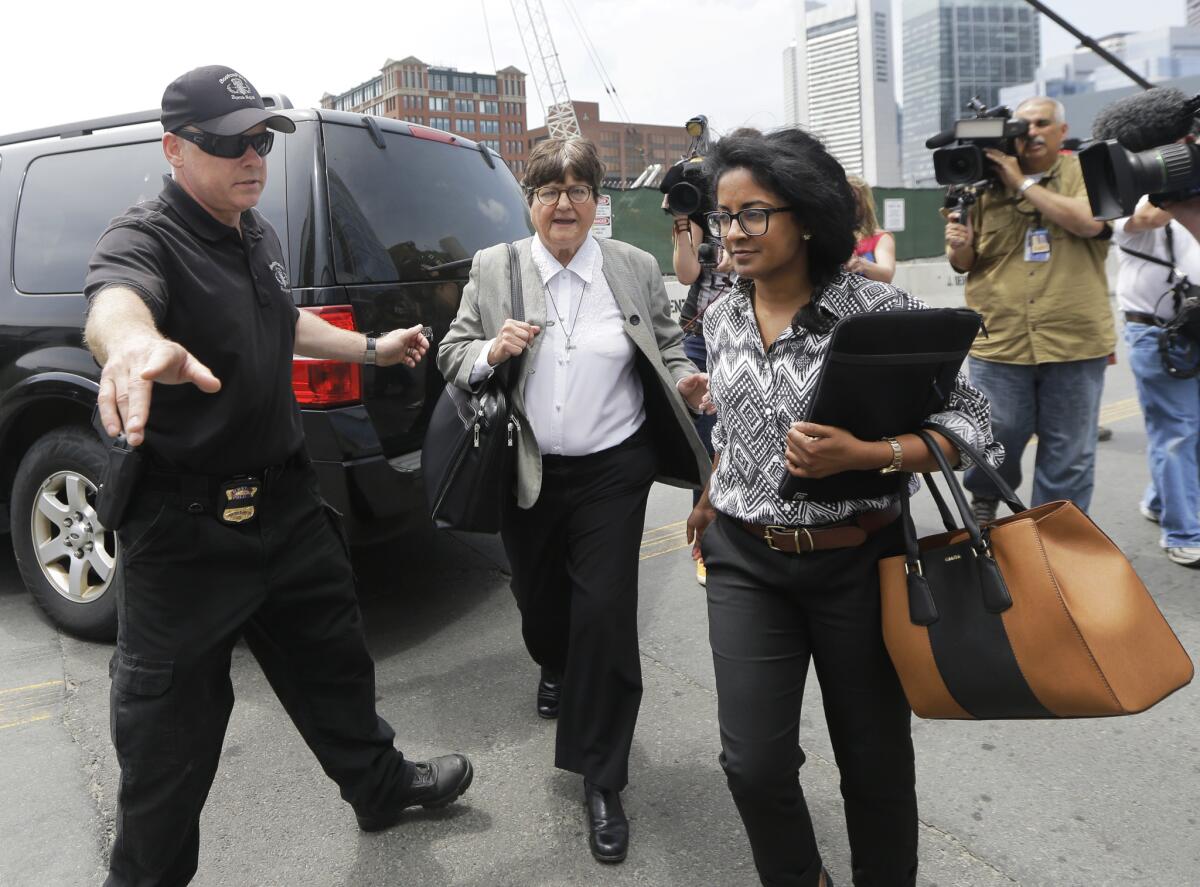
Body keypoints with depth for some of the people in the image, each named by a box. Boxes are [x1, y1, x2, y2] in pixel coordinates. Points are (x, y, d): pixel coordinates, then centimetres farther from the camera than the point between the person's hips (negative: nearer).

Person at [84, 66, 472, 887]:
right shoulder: (144, 240, -17)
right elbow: (115, 297, -42)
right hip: (187, 527, -7)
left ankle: (381, 786, 45)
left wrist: (371, 348, 30)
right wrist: (134, 342, -65)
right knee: (171, 727, 6)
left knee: (335, 662, 23)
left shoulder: (259, 233, 7)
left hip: (285, 501, 8)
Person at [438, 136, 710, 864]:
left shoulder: (637, 269, 1)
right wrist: (491, 351, -18)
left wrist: (685, 383, -14)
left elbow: (668, 349, 7)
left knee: (606, 614, -5)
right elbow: (451, 356, 4)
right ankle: (557, 668, 58)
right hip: (526, 475, 2)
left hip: (612, 472, -1)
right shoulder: (493, 268, 1)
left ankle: (602, 779, 12)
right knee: (540, 599, 19)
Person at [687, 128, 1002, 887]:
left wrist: (862, 455, -25)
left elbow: (972, 425, -12)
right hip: (746, 564, 4)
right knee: (754, 763, 2)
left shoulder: (881, 309, -13)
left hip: (856, 564, -3)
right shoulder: (722, 318, 3)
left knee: (874, 759, 14)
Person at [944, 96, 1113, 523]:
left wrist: (1022, 183, -12)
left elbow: (1089, 221, -15)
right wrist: (959, 245, -11)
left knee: (1069, 455, 8)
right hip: (998, 343, 1)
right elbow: (965, 264, 12)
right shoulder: (988, 181, 10)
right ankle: (983, 504, 30)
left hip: (1074, 342, 0)